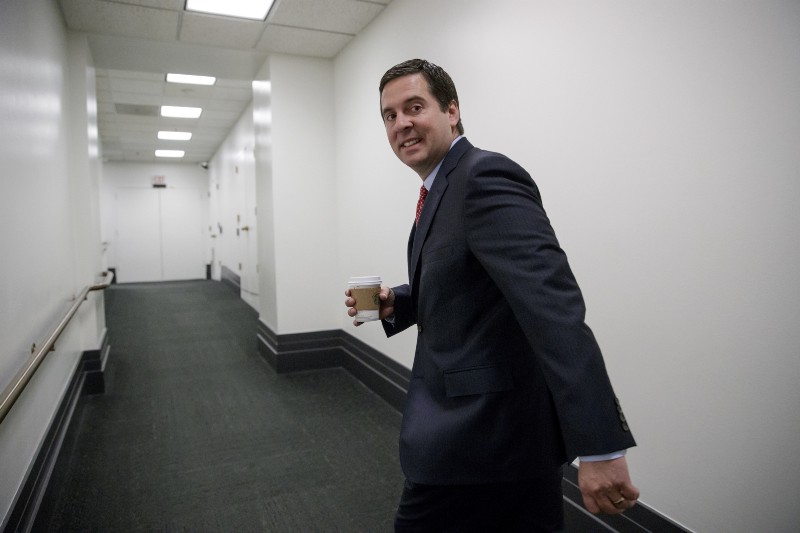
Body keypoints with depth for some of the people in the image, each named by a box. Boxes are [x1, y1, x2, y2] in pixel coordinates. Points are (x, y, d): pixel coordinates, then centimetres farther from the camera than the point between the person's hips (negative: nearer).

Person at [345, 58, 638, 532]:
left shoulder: (486, 176, -18)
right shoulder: (445, 188, 11)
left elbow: (553, 306, -28)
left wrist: (598, 445, -31)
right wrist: (395, 302, 4)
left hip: (484, 435, -9)